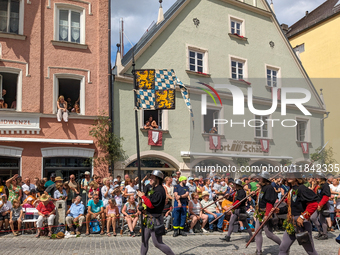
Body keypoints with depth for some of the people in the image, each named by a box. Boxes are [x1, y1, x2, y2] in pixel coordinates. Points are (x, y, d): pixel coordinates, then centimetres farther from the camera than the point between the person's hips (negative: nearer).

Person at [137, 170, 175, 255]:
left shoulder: (159, 191, -20)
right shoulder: (155, 189, 13)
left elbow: (151, 205, -27)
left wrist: (142, 196, -20)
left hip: (155, 220, -10)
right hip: (150, 219, 10)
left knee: (158, 243, -3)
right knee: (144, 239, 15)